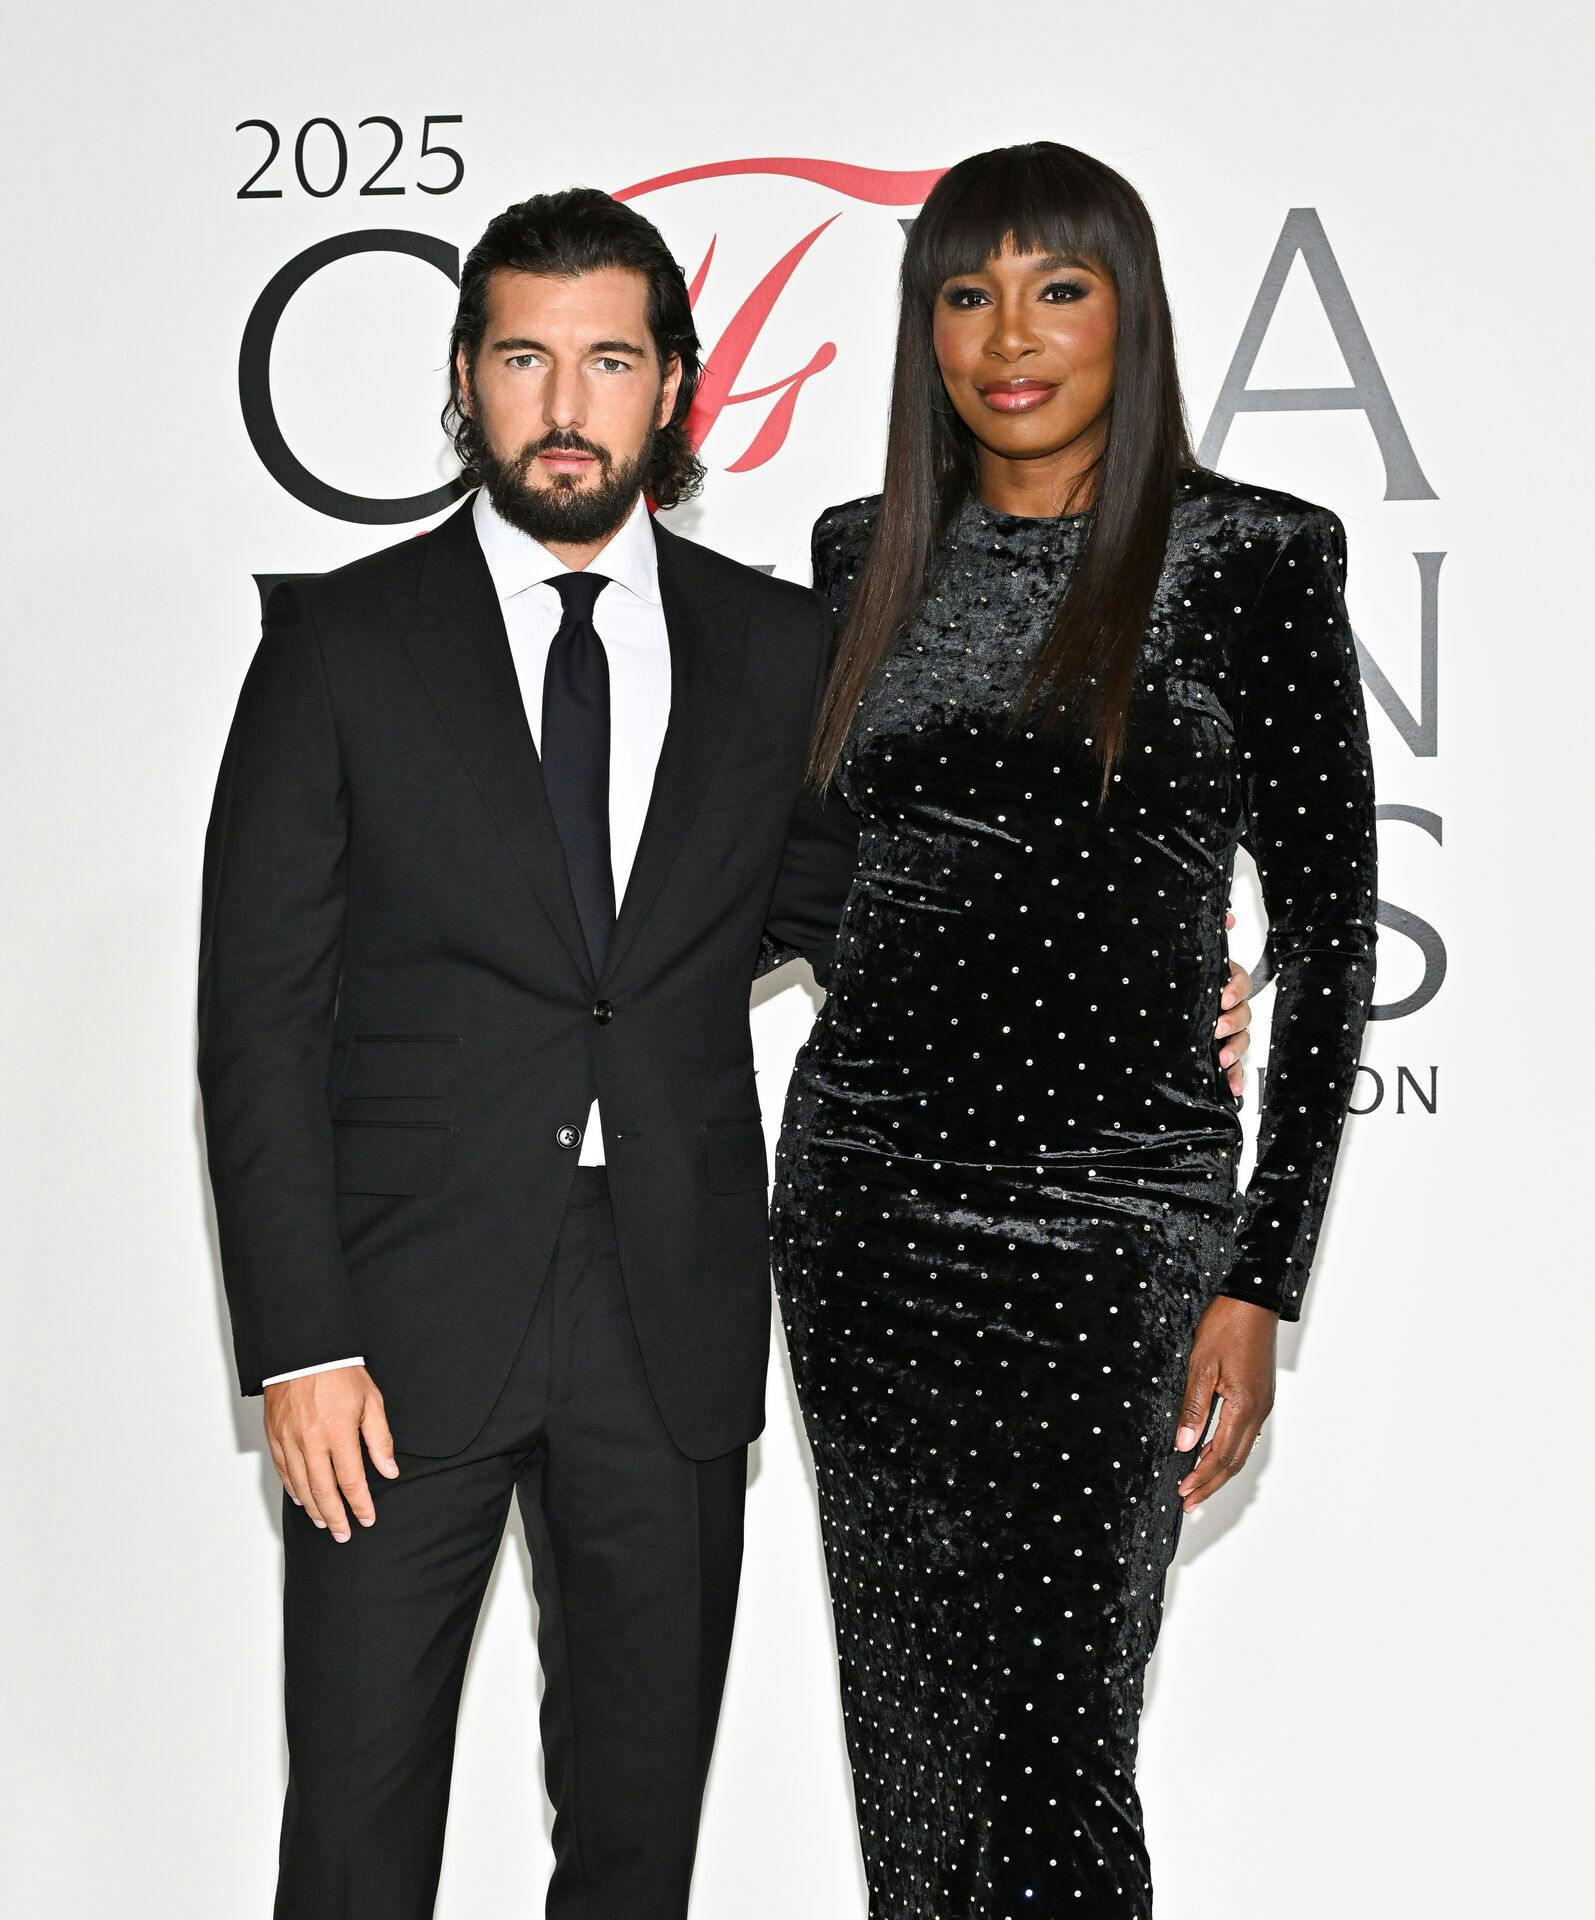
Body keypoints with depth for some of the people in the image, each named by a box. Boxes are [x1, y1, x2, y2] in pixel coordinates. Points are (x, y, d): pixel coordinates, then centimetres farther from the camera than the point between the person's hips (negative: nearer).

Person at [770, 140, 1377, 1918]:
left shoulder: (1249, 558, -5)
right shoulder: (868, 556, 8)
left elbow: (1326, 930, -6)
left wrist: (1262, 1282, -9)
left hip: (1108, 1209, -4)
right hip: (865, 1187, 5)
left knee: (1050, 1743, -3)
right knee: (906, 1724, 12)